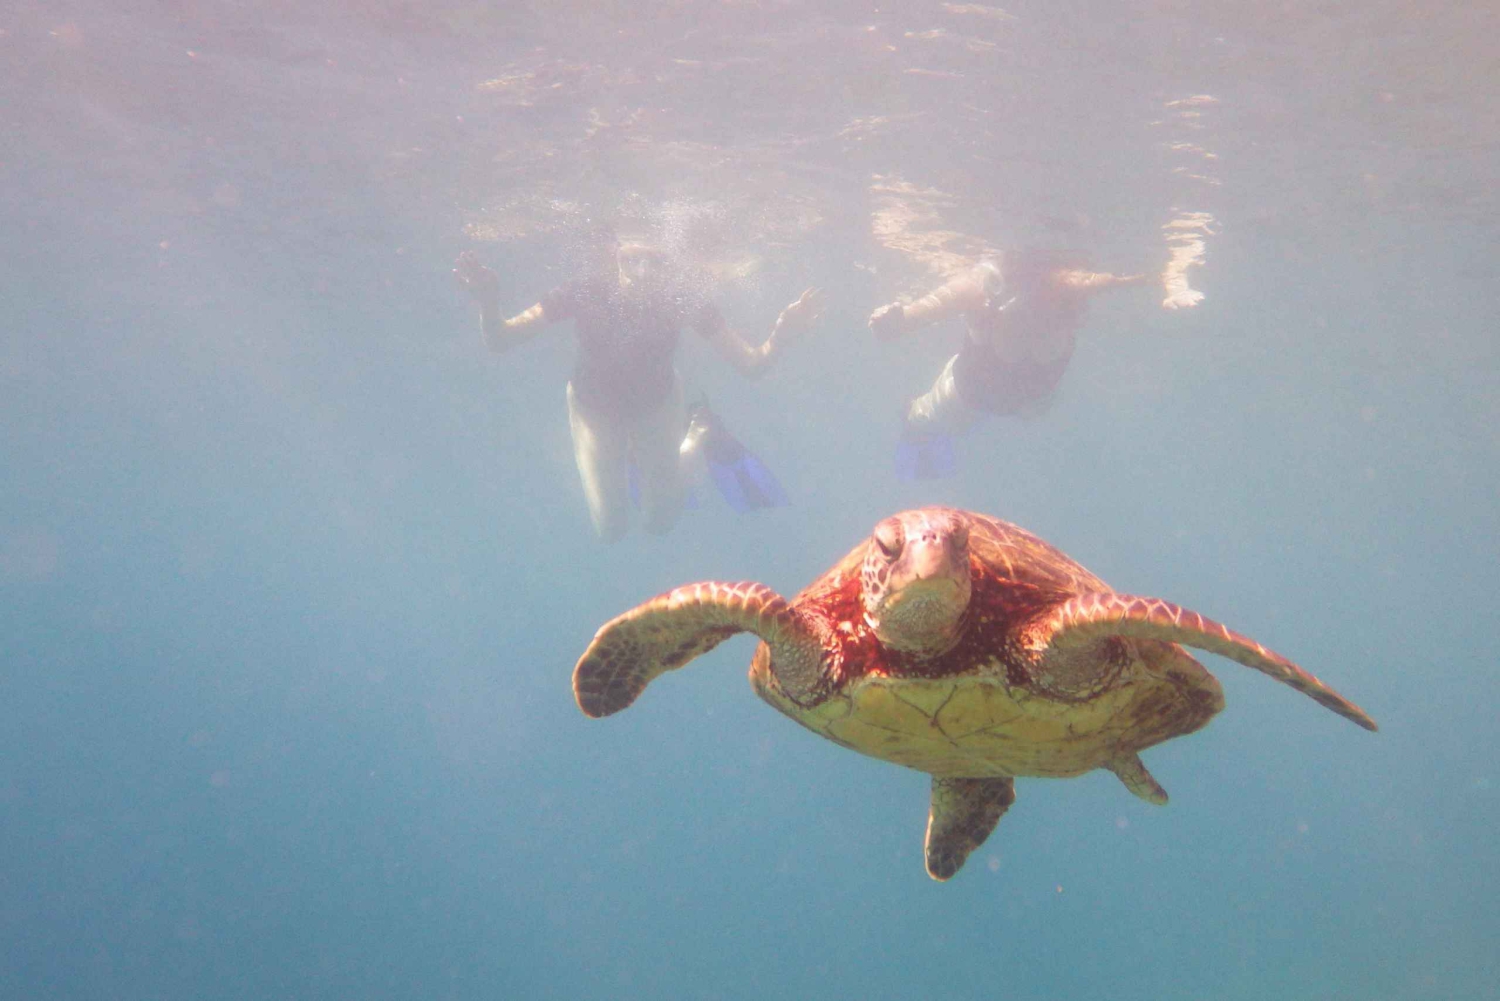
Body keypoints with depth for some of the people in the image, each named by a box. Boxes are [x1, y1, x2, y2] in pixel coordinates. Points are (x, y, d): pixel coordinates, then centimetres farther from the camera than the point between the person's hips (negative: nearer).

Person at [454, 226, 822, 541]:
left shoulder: (680, 295, -35)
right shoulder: (584, 293, -36)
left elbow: (751, 364, -31)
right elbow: (499, 341, -33)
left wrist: (779, 336, -53)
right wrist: (489, 304, -54)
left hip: (657, 403, 0)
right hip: (595, 407, 0)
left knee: (659, 522, 10)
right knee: (611, 528, 6)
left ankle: (702, 435, 34)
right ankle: (630, 456, 37)